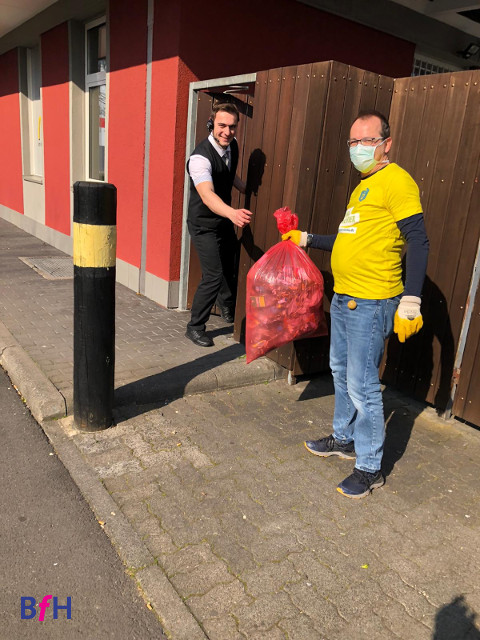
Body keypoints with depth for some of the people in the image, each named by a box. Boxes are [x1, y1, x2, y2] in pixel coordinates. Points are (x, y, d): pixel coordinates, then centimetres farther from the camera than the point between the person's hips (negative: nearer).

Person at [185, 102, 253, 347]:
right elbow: (207, 195, -48)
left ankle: (228, 309, 50)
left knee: (231, 267, 21)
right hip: (204, 224, -8)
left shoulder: (232, 146, -4)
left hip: (225, 219, 8)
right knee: (213, 276, -13)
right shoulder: (200, 158, -30)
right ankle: (195, 327, 7)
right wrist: (233, 213, -64)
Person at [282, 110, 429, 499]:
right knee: (341, 372, 21)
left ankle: (370, 468, 14)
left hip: (371, 303, -10)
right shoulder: (363, 186, 18)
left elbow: (418, 242, -18)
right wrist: (306, 240, 27)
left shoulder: (396, 181, -12)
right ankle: (344, 439, 39)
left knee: (362, 386, -3)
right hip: (344, 298, 10)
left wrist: (410, 301, -26)